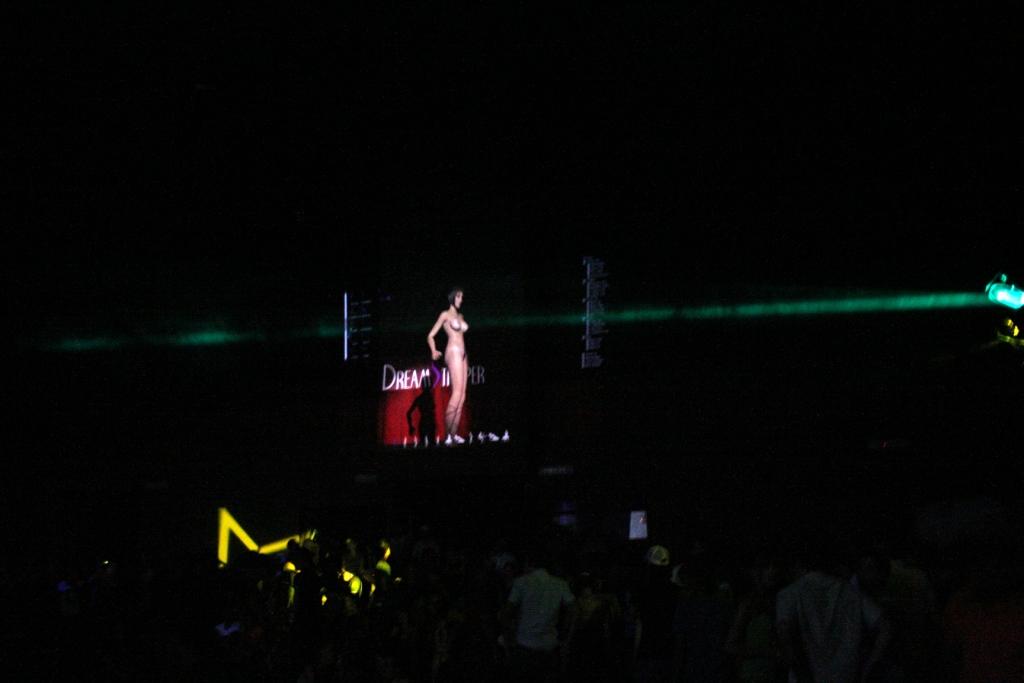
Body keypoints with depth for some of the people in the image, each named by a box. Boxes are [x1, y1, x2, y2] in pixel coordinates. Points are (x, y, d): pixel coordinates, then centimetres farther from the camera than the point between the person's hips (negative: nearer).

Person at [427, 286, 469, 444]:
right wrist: (434, 351, -22)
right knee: (457, 393, -18)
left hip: (462, 355, 8)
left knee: (462, 397, 0)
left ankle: (454, 434, -3)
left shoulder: (460, 316, 20)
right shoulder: (445, 314, 0)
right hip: (453, 353, -8)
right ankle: (447, 433, -19)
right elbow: (431, 336, -4)